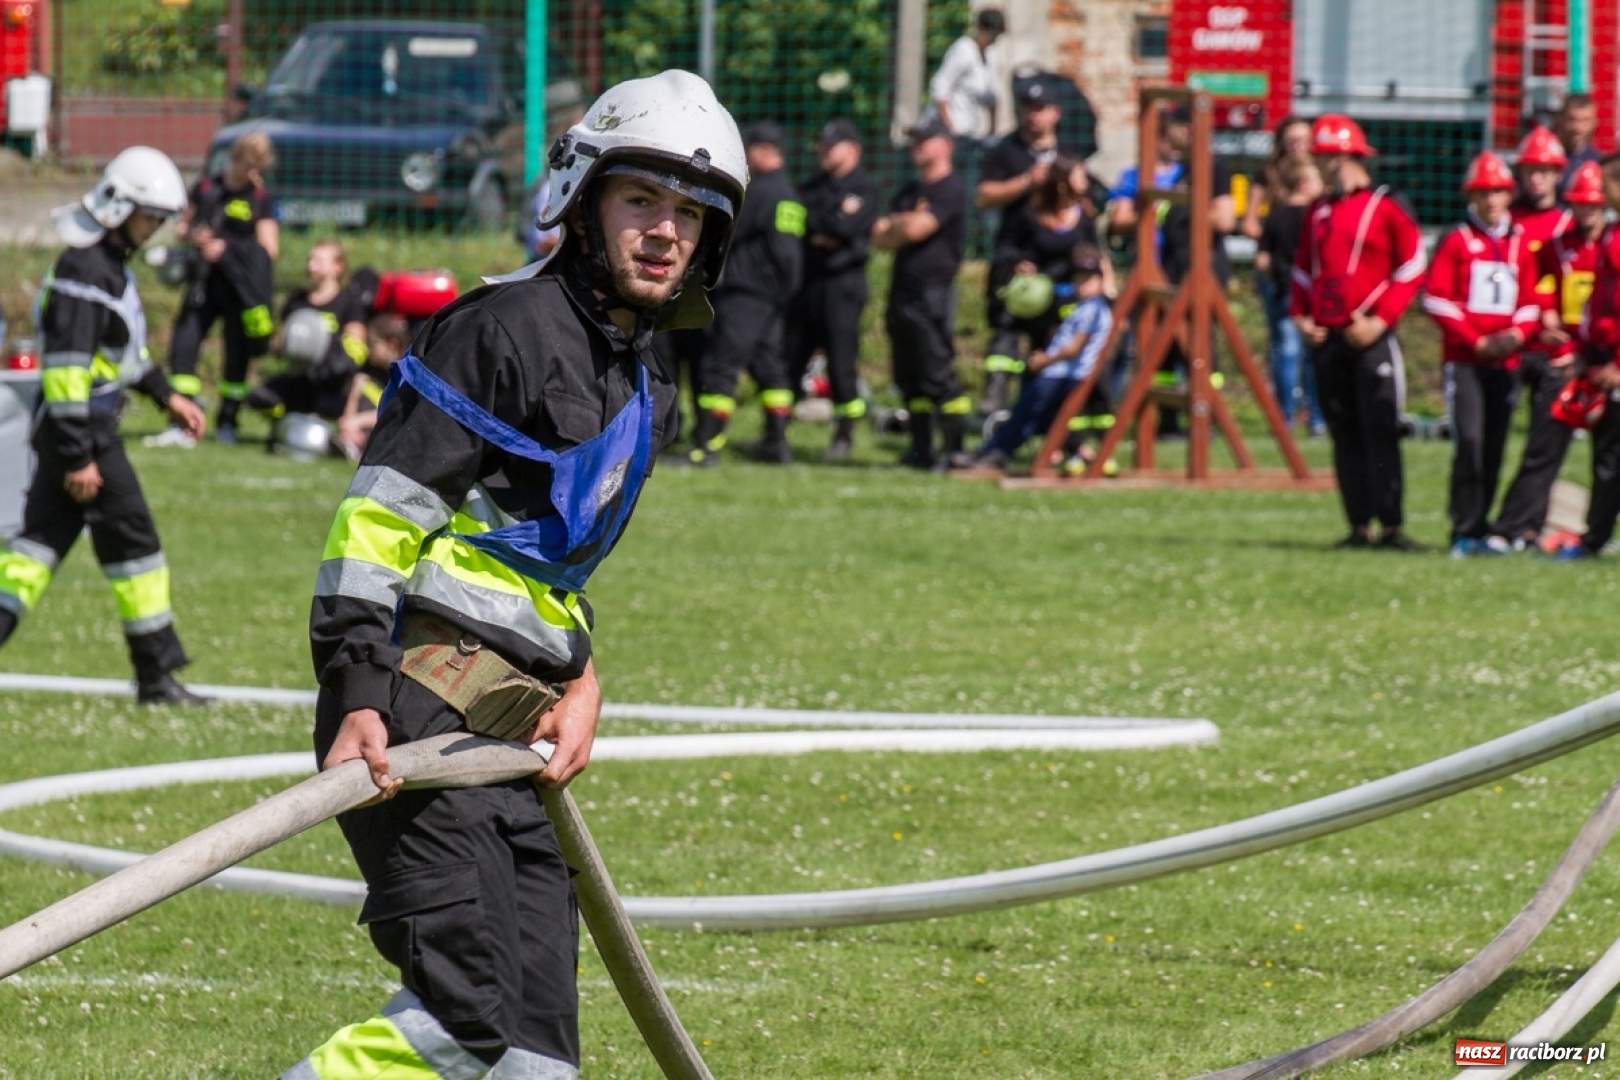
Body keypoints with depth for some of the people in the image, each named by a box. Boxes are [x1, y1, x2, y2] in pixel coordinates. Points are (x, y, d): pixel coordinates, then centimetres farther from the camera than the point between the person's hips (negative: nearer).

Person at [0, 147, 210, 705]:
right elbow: (66, 366, -23)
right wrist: (78, 457, -23)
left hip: (71, 431, 10)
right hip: (82, 429, -10)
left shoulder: (110, 262, 12)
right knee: (134, 544, -2)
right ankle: (158, 677, 4)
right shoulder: (85, 272, -20)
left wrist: (166, 395, 25)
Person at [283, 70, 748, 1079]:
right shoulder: (508, 327, -7)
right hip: (419, 713, -9)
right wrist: (359, 696, -22)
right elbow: (379, 513, -13)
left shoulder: (644, 389, 20)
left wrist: (580, 679, 12)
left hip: (514, 733, 9)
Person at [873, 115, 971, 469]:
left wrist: (894, 224, 4)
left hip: (933, 290, -9)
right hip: (902, 293, 9)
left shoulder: (951, 190, -7)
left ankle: (954, 449, -10)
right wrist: (904, 226, -5)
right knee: (909, 380, 10)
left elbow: (916, 228, -17)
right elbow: (879, 238, 14)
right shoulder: (910, 190, 20)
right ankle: (920, 449, 14)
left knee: (938, 378, -11)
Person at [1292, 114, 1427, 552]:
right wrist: (1301, 316, 8)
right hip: (1326, 336, 6)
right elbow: (1304, 269, 25)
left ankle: (1390, 527, -12)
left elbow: (1412, 269, -6)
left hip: (1371, 336, -6)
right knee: (1345, 435, 5)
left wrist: (1379, 321, -13)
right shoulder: (1319, 212, 16)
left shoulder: (1387, 206, -4)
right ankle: (1359, 528, 7)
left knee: (1380, 432, -11)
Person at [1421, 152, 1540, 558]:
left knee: (1494, 448, 4)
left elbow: (1530, 300, 16)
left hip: (1505, 362, 4)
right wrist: (1476, 341, -12)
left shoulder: (1521, 243, 12)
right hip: (1463, 359, -4)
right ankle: (1465, 530, -11)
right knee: (1469, 440, -14)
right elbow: (1437, 298, -6)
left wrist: (1518, 333, -5)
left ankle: (1479, 530, 10)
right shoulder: (1457, 240, -1)